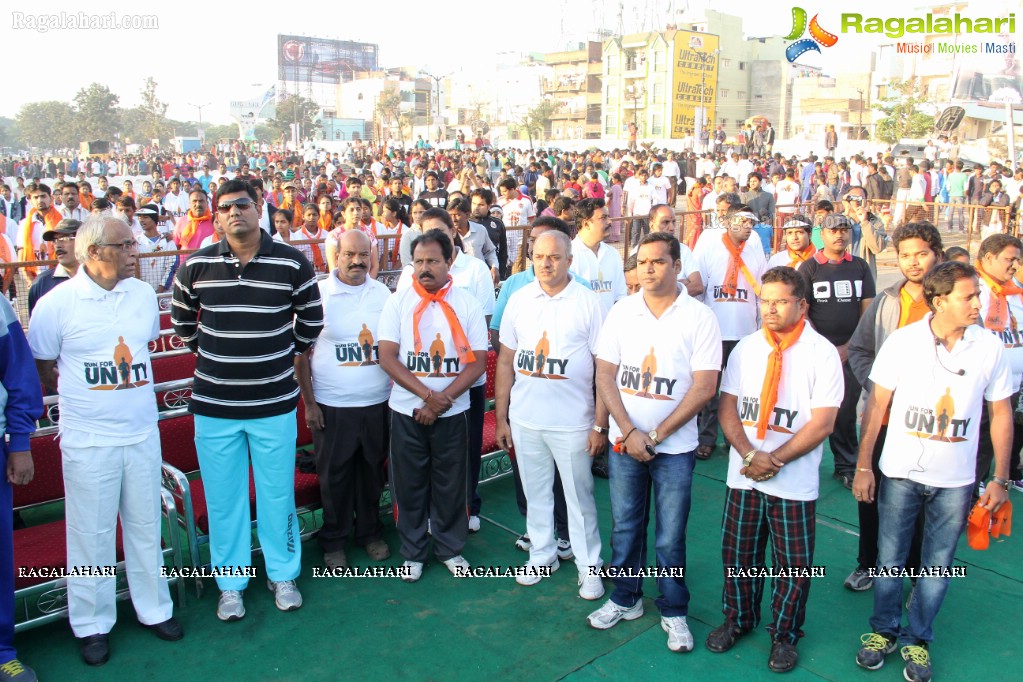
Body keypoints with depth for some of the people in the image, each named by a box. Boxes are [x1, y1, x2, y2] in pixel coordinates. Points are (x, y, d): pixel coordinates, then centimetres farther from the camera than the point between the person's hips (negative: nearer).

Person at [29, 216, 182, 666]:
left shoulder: (144, 294, 3)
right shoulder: (56, 303, -9)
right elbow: (40, 370, 1)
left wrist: (125, 386, 11)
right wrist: (90, 393, 1)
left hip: (142, 433, 3)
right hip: (88, 439, -3)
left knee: (145, 525, 14)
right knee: (91, 534, 8)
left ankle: (154, 608, 30)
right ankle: (92, 624, 25)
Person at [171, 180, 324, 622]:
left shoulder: (293, 264, -7)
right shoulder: (196, 266, -3)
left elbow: (311, 320, 7)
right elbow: (182, 321, 15)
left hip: (274, 402, -1)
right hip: (213, 403, 1)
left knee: (278, 493, 12)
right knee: (223, 497, 11)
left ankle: (283, 574, 32)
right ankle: (230, 583, 29)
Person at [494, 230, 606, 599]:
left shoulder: (588, 302, -8)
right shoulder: (519, 300, 2)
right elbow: (506, 361, 7)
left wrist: (600, 425, -9)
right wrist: (501, 417, 5)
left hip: (572, 422, -3)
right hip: (524, 419, 3)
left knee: (579, 496, 9)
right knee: (535, 492, 17)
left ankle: (589, 566, 25)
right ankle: (542, 554, 35)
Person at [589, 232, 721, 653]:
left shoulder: (699, 318, -8)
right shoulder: (621, 313, 0)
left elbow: (704, 387, -11)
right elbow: (605, 376, -1)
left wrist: (656, 435, -13)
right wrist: (629, 432, -11)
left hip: (674, 447, -2)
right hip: (624, 442, 3)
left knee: (670, 537, 7)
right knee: (624, 527, 15)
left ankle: (674, 612, 27)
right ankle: (625, 599, 34)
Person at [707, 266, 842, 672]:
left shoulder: (822, 353, -8)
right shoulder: (746, 348, 3)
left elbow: (821, 424, -12)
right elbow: (727, 407, 2)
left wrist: (776, 460, -15)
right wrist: (749, 454, -12)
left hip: (794, 482, -3)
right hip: (743, 474, 3)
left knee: (795, 563, 9)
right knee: (737, 553, 14)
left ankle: (784, 635, 30)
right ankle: (738, 618, 37)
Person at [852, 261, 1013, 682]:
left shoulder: (989, 347, -6)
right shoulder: (903, 341, -9)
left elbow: (1001, 414, 3)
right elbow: (876, 405, -3)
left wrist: (1001, 479, 3)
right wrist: (863, 467, -3)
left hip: (955, 481, 1)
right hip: (900, 473, -1)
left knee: (937, 565, 12)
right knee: (890, 559, 12)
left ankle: (917, 639, 31)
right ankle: (884, 630, 32)